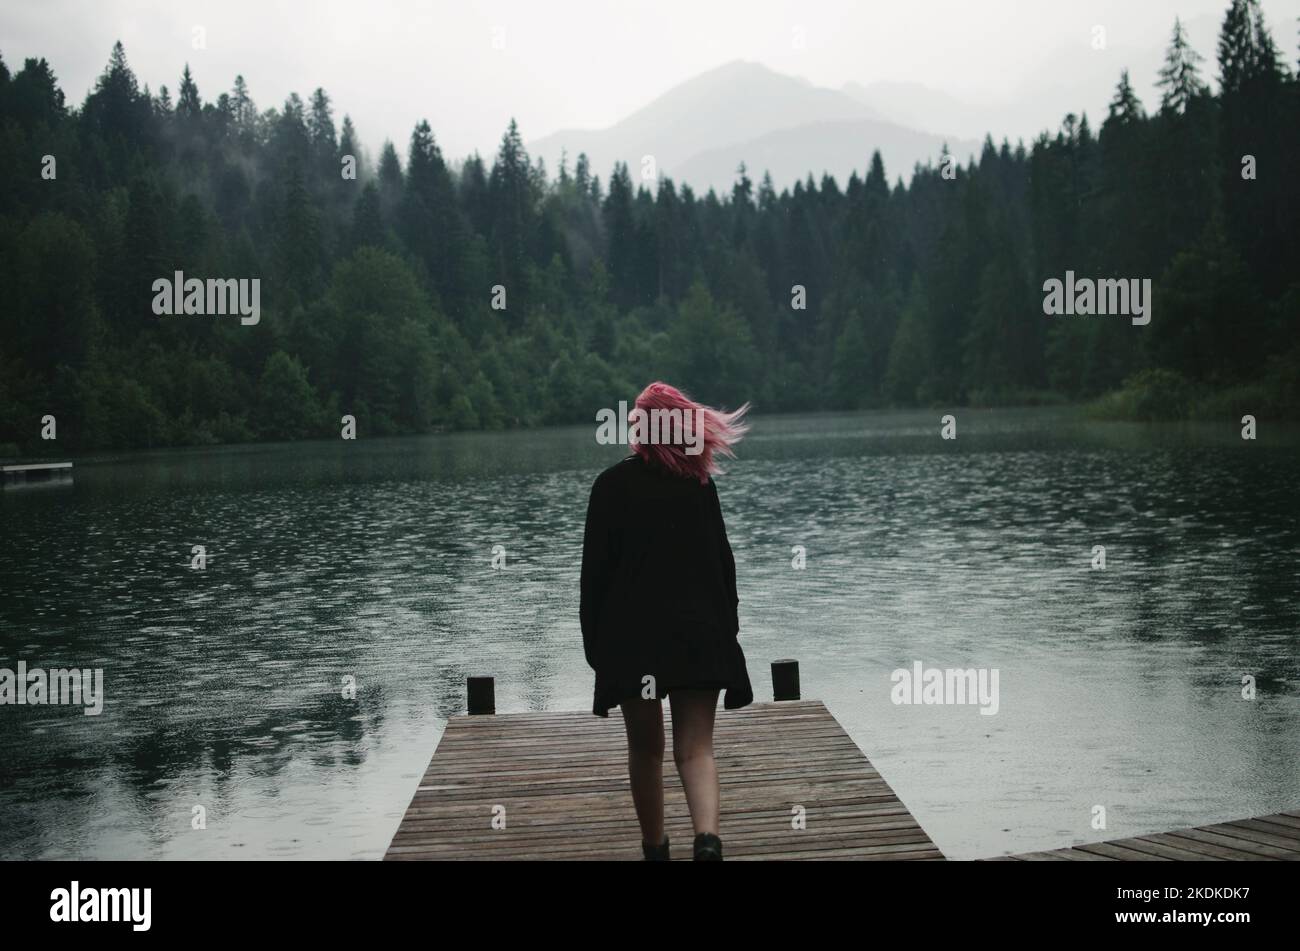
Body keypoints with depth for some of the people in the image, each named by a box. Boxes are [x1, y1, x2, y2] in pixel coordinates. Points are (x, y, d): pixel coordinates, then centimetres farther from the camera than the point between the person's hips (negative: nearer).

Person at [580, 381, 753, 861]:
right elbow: (723, 563, 9)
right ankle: (708, 837, -25)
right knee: (695, 747, -2)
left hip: (631, 637, -1)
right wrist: (727, 628, 16)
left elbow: (596, 568, -4)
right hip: (700, 635, 2)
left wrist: (594, 640, 3)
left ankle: (655, 847, 21)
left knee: (645, 748, 12)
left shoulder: (612, 484, -3)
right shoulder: (700, 483, 6)